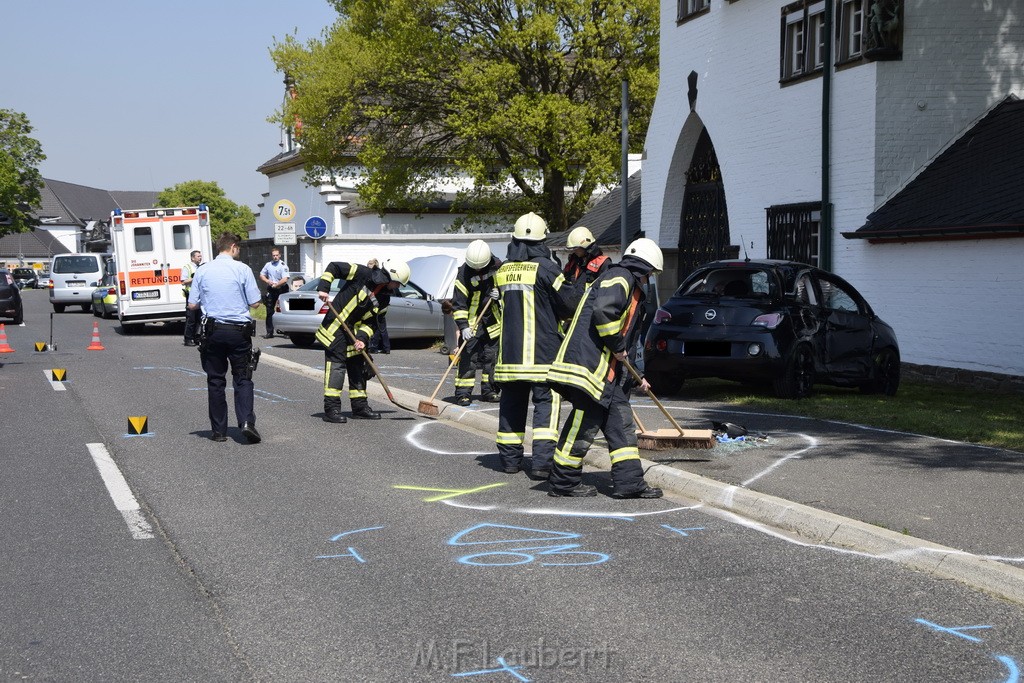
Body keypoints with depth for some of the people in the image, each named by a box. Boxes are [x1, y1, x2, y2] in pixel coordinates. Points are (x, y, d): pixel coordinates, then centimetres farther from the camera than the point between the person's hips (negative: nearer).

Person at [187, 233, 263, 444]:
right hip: (239, 331, -2)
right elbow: (255, 303, -5)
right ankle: (246, 421, -13)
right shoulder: (242, 269, -5)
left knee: (215, 381, 9)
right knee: (242, 378, 5)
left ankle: (219, 430, 11)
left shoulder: (202, 271, 3)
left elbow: (192, 304, 4)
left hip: (212, 331, 2)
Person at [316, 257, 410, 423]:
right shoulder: (362, 274, -16)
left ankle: (359, 406, 25)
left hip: (353, 332, 8)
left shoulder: (384, 299, 4)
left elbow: (370, 322, 4)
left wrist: (362, 338, -12)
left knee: (358, 366, 13)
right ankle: (331, 408, -10)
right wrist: (323, 288, -21)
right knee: (336, 365, -11)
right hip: (335, 327, -8)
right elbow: (334, 267, -12)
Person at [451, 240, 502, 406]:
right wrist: (463, 326, -26)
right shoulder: (464, 273, -17)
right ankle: (463, 392, -6)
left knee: (492, 356, 9)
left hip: (493, 319, 4)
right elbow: (458, 303, -17)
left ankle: (489, 390, 19)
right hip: (471, 320, -4)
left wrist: (499, 293, -10)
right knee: (468, 356, -9)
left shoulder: (497, 267, -6)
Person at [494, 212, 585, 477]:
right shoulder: (545, 268, -10)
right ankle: (542, 462, -10)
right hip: (542, 352, -5)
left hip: (509, 351, 5)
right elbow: (569, 303, -5)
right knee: (546, 402, -2)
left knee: (512, 403, 13)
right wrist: (581, 288, 15)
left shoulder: (503, 270, 8)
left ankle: (510, 459, 18)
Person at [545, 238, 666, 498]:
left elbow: (628, 338, 33)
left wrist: (635, 377, 34)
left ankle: (629, 482, 12)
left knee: (621, 423, 9)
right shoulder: (619, 279, -8)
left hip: (610, 371, 11)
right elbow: (603, 311, -28)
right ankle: (563, 482, 6)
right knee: (584, 423, -4)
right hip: (589, 364, -11)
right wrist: (616, 345, -15)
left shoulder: (632, 289, 26)